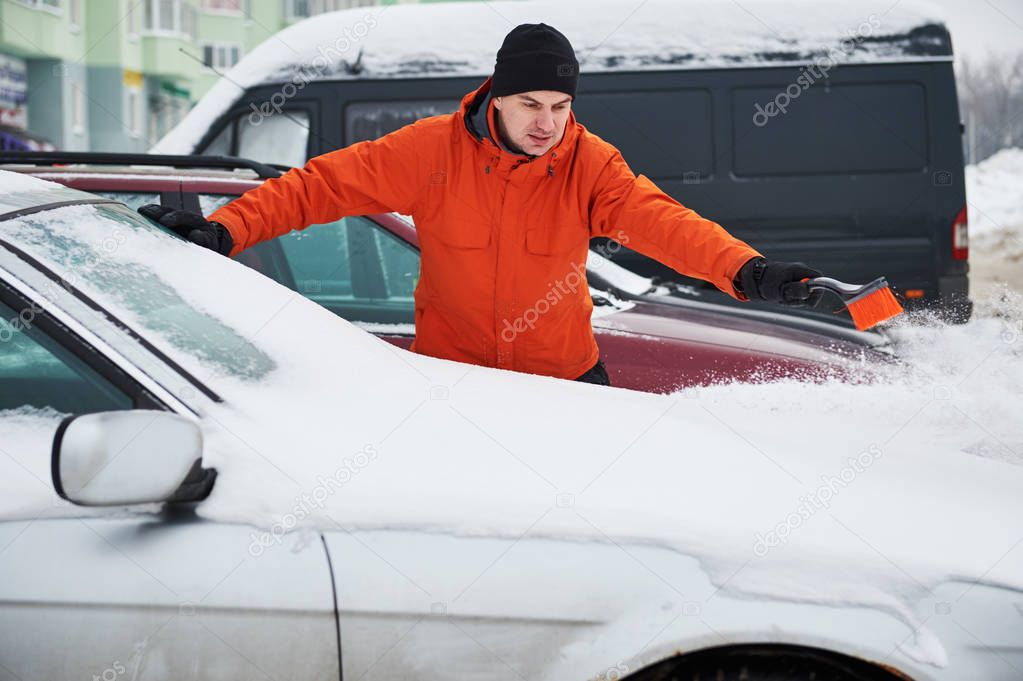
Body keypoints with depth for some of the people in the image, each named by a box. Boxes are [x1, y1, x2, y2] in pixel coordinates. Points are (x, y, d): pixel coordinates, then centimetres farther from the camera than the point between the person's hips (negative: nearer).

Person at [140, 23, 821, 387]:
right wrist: (226, 229, -24)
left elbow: (659, 218, -26)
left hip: (566, 375, 1)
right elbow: (327, 182, -12)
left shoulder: (590, 164, -12)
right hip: (452, 376, -1)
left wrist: (746, 269, -44)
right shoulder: (434, 150, -14)